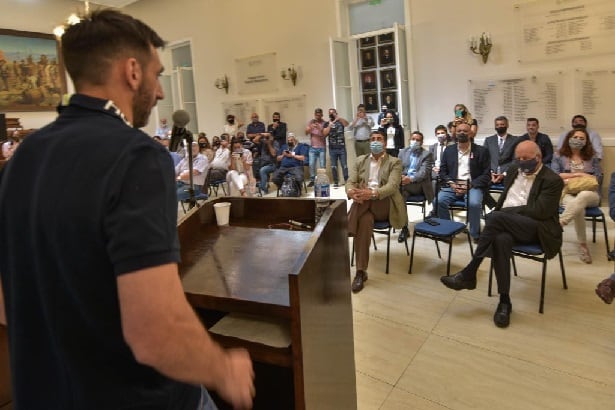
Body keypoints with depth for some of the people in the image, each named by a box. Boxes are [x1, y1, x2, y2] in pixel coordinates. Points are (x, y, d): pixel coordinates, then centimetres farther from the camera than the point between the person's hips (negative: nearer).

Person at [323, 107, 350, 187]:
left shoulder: (340, 121, 5)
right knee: (333, 166, 4)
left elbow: (347, 124, -17)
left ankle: (346, 181, 9)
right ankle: (336, 182, 10)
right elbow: (324, 134, -3)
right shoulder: (327, 124, 8)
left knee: (344, 165, 0)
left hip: (342, 148, -1)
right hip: (332, 149, 1)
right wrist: (330, 126, -14)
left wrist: (339, 117, -32)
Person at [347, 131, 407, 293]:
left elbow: (392, 186, -13)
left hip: (385, 205, -3)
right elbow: (350, 182, 5)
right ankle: (361, 271, -36)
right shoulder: (360, 160, 17)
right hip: (364, 204, 3)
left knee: (365, 201, -37)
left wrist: (373, 193, -36)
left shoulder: (395, 162, 5)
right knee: (364, 221, -35)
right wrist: (352, 192, -24)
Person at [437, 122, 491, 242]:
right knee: (439, 200, -26)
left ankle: (475, 234, -10)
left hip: (473, 186, -2)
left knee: (474, 203, -33)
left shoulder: (481, 151, 4)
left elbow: (486, 174, 0)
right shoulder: (449, 150, 13)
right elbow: (442, 170, 11)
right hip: (453, 185, 3)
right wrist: (451, 183, -8)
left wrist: (470, 185, -14)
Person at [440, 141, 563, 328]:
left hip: (536, 229, -5)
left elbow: (538, 211, -14)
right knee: (501, 239, -34)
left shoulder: (552, 180, -3)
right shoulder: (513, 170, 17)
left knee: (495, 218, -33)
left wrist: (504, 212, -13)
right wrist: (499, 213, 4)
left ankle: (469, 274, -26)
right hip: (506, 225, 5)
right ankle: (504, 301, -27)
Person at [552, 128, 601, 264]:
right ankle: (582, 245, -28)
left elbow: (598, 178, 7)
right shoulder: (559, 156, 10)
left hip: (589, 193, 1)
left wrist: (572, 179, -5)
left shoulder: (592, 157, 15)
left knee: (582, 197, -41)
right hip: (567, 193, -1)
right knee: (578, 209, -38)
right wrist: (579, 174, -5)